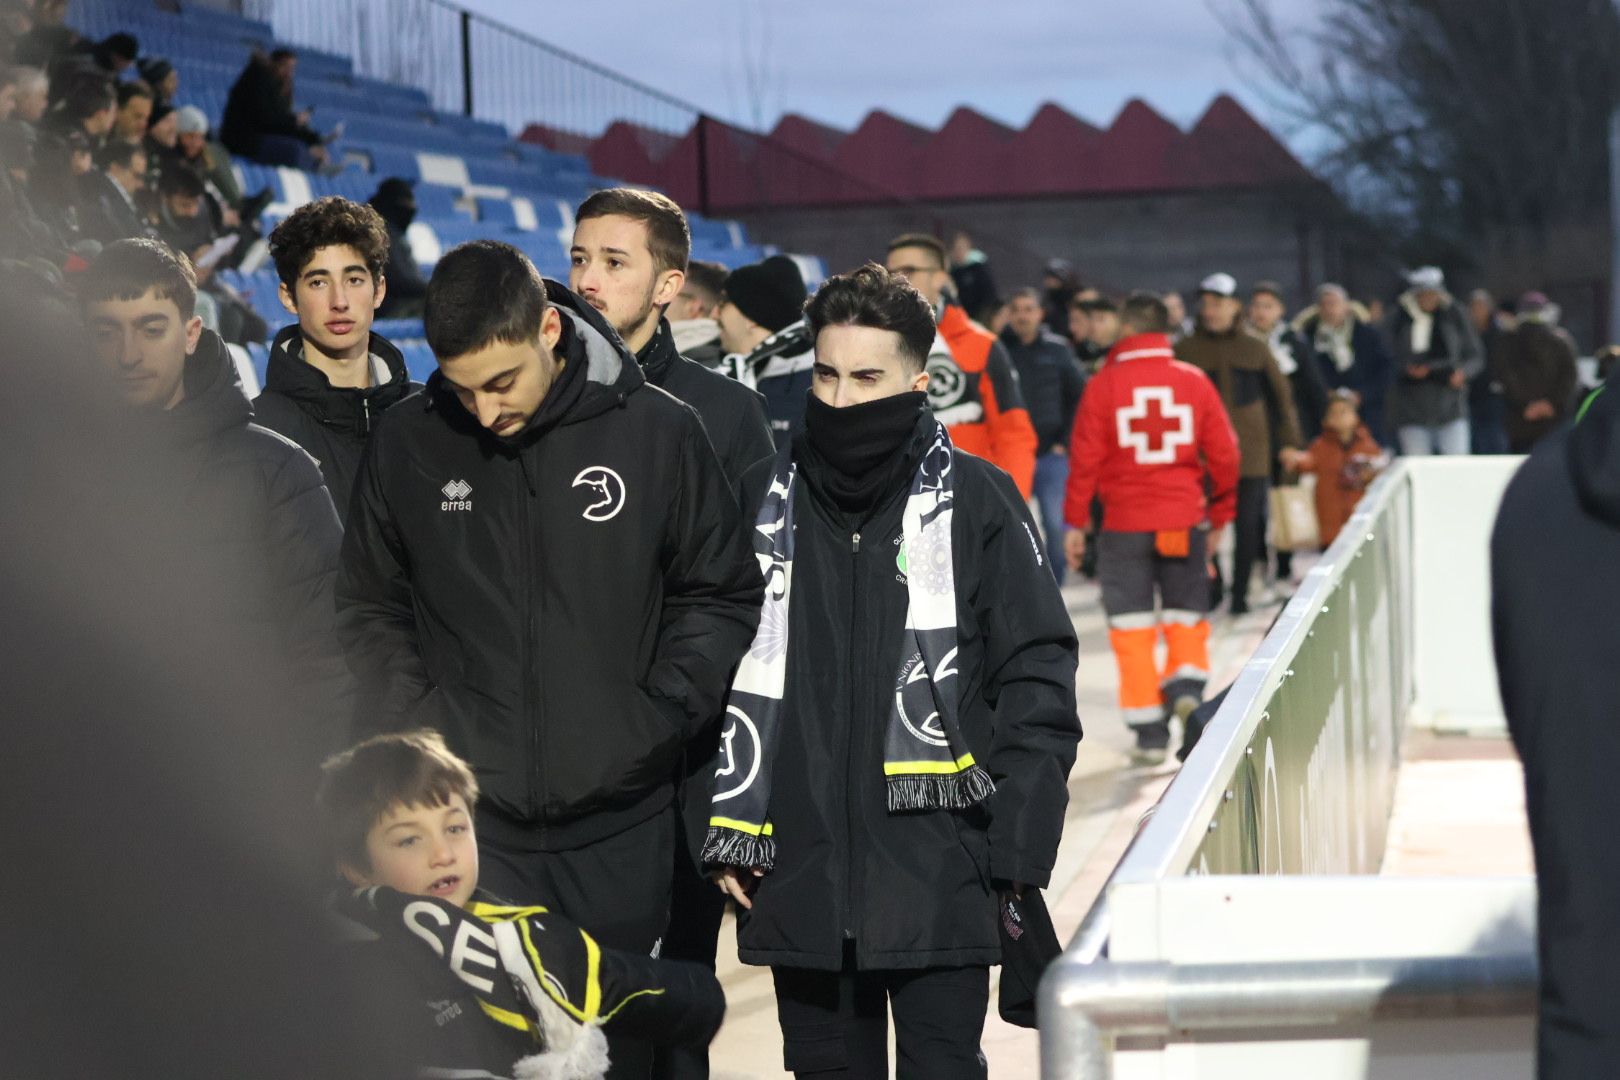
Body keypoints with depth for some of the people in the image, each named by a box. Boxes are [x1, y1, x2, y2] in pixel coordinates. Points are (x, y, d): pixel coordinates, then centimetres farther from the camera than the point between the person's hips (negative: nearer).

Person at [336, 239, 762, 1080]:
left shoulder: (660, 432, -4)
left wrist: (665, 713, -6)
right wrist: (413, 720, -3)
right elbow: (370, 608, 11)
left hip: (618, 820, 0)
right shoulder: (405, 443, -1)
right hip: (467, 816, 0)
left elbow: (720, 594, 6)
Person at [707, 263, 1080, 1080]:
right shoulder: (766, 501, 7)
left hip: (939, 884, -3)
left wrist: (1018, 854, -7)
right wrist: (725, 830, 4)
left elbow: (1037, 682, -2)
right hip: (800, 881, 3)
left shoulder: (974, 501, -2)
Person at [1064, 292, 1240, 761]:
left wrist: (1076, 523, 4)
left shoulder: (1104, 384, -4)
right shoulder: (1194, 382, 2)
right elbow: (1224, 454, 5)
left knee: (1132, 625, 6)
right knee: (1186, 616, 17)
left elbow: (1085, 458, -4)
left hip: (1124, 523, -2)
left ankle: (1149, 732, 4)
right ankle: (1187, 682, -9)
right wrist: (1220, 517, 16)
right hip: (1185, 520, 2)